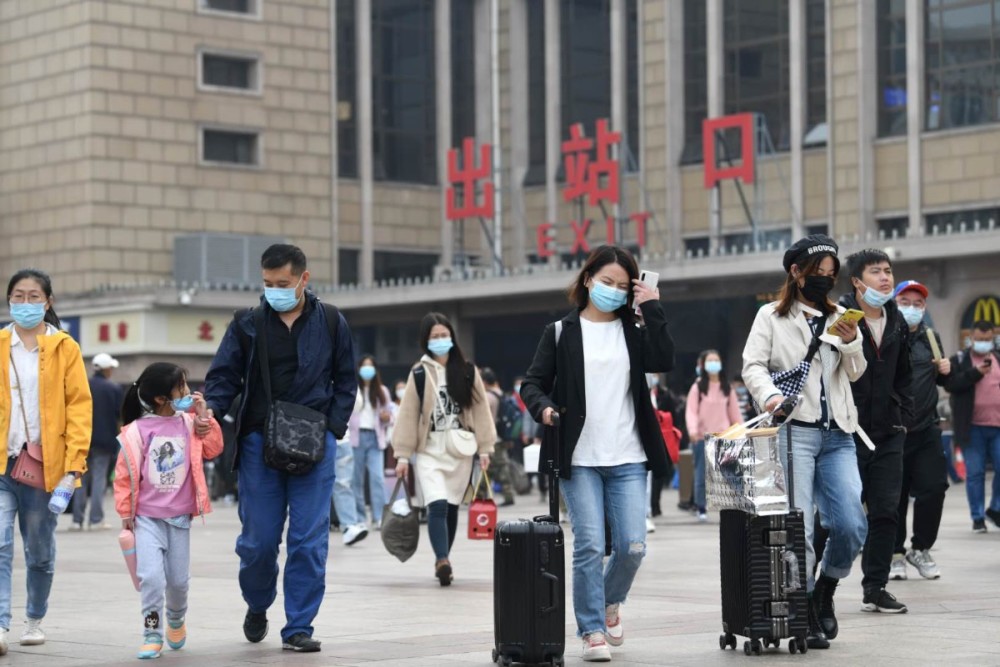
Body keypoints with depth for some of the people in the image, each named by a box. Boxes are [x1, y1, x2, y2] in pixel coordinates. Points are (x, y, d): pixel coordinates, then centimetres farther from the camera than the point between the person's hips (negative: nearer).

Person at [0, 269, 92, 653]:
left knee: (40, 550, 10)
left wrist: (74, 465, -8)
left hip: (45, 463, 0)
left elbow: (80, 406, 0)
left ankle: (34, 620, 26)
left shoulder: (65, 348, 3)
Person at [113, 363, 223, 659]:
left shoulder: (189, 423, 2)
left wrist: (205, 418, -10)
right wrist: (126, 511, -2)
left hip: (179, 516, 3)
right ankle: (152, 634, -3)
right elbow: (125, 474, -4)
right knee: (151, 576, -15)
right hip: (147, 516, -3)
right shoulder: (137, 430, -9)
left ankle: (176, 620, 40)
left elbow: (213, 449, -7)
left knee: (178, 579, 12)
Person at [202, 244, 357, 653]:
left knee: (308, 540, -4)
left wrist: (331, 429, -2)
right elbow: (223, 377, 5)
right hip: (259, 442, 1)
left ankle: (298, 628, 5)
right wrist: (209, 412, -15)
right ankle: (257, 606, 31)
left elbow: (345, 382, 11)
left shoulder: (331, 324, 5)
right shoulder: (247, 324, 5)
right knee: (258, 539, 3)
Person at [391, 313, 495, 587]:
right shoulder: (419, 374, 2)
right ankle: (443, 561, -28)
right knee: (437, 505, -19)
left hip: (460, 451, 2)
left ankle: (442, 561, 21)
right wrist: (403, 455, 0)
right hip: (429, 450, -2)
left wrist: (484, 448, 2)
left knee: (451, 508, 9)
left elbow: (480, 410, 6)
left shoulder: (468, 372, 5)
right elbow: (408, 415, 2)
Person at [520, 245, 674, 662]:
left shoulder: (634, 330, 10)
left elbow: (663, 362, -8)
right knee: (590, 546, -8)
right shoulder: (562, 332, 6)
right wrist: (543, 407, -15)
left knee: (632, 547, -4)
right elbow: (532, 383, 6)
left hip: (628, 459, 2)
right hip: (579, 459, -2)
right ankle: (592, 631, 5)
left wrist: (652, 309, -9)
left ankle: (610, 602, 26)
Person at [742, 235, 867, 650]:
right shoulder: (772, 317, 6)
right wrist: (769, 395, -22)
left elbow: (856, 374, 14)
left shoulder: (839, 316, 18)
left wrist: (850, 343, -6)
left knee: (852, 526, -6)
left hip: (837, 435, 4)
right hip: (794, 431, -4)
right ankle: (806, 613, 2)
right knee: (799, 529, -7)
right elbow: (753, 366, -3)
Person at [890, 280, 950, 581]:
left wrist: (945, 371, 4)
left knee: (933, 489, -1)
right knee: (894, 494, 2)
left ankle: (921, 549, 17)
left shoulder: (931, 338, 13)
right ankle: (896, 553, 17)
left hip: (927, 429, 4)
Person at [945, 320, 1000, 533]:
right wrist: (975, 372, -21)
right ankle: (978, 517, 9)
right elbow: (950, 384, -13)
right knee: (975, 473, 0)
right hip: (972, 428, -3)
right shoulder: (959, 361, 3)